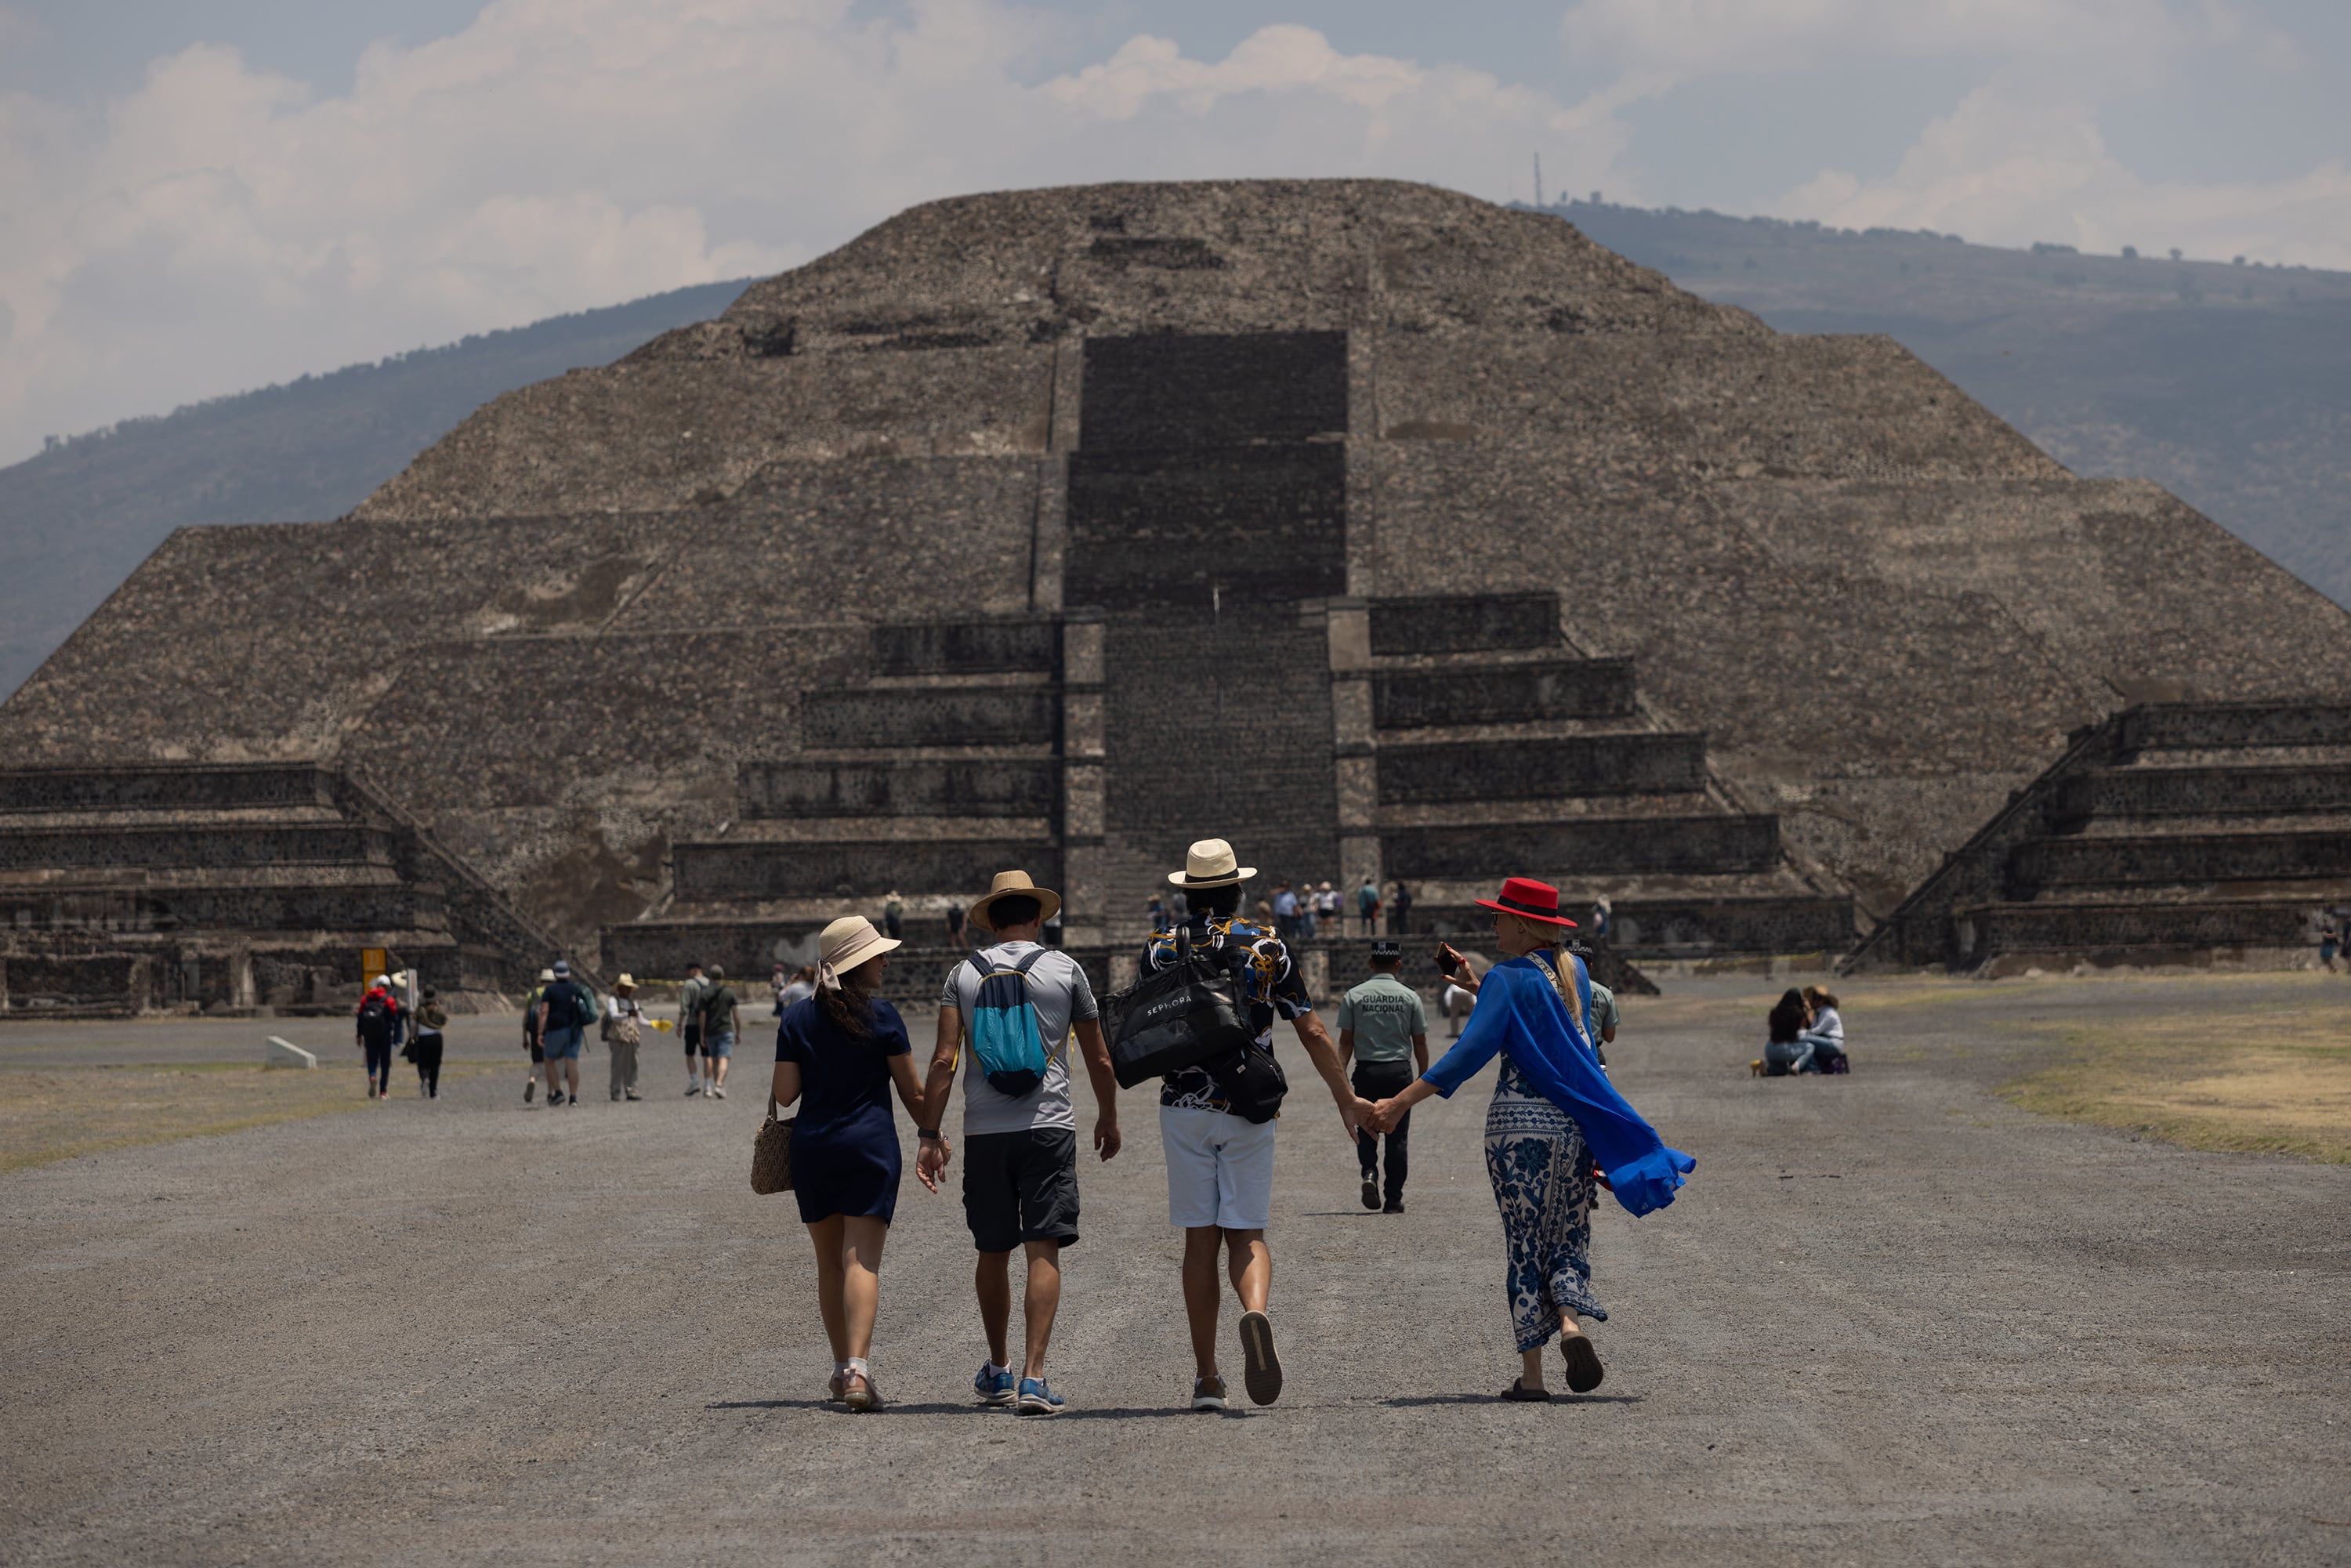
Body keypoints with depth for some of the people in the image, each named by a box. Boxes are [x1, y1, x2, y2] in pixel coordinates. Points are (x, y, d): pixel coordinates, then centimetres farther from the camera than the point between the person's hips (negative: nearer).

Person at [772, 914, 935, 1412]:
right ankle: (858, 1369, -23)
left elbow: (783, 1093, -2)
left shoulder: (797, 1017, 1)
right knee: (861, 1259, -8)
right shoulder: (881, 1016, -6)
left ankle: (843, 1368, 23)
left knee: (830, 1262, 15)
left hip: (812, 1147, 3)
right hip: (870, 1147, -3)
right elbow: (913, 1092, -2)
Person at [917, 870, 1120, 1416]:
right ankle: (1033, 1378, -17)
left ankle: (998, 1370, 29)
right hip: (1048, 1126, -2)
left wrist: (930, 1135, -1)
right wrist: (1108, 1119, 22)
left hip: (984, 1131, 2)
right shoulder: (1064, 969, 2)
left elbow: (944, 1059, -3)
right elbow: (1099, 1058, 8)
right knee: (1043, 1253, -5)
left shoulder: (963, 974, 5)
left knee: (993, 1252, 15)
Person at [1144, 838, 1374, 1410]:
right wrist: (1346, 1099, 9)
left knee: (1200, 1239, 5)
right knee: (1246, 1233, 6)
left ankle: (1207, 1377, 6)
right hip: (1250, 1108, 0)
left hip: (1184, 1106, 0)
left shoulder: (1162, 949, 1)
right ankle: (1256, 1312, -28)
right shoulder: (1269, 948, 1)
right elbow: (1312, 1033, 2)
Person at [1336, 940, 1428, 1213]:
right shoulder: (1409, 997, 0)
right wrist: (1424, 1075, 14)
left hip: (1366, 1071, 0)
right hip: (1399, 1071, 0)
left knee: (1366, 1131, 12)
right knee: (1397, 1135, 7)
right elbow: (1420, 1042, 3)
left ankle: (1369, 1172, -16)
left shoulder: (1354, 996, 0)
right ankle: (1394, 1199, 7)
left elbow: (1345, 1041, -1)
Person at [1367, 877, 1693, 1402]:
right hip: (1574, 1122, 5)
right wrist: (1476, 986, 21)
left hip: (1517, 1121, -5)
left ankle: (1531, 1373, 1)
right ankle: (1571, 1322, -16)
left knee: (1524, 1244, 2)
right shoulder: (1574, 970, 11)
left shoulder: (1509, 977, -9)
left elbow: (1472, 1051, -19)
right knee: (1569, 1235, 13)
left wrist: (1401, 1102, -21)